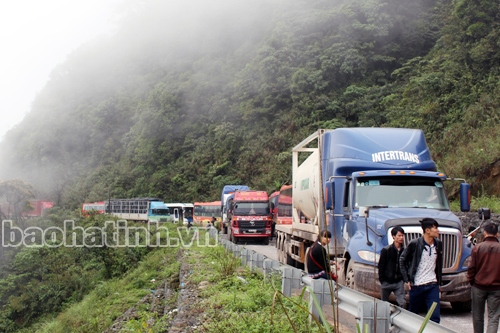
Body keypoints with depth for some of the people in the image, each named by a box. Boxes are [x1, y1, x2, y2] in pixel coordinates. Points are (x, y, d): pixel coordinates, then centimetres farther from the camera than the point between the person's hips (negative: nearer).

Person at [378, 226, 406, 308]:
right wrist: (382, 280, -7)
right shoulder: (386, 250, -6)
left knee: (402, 303, -10)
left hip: (399, 282, 1)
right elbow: (381, 266, -3)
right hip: (387, 282, -1)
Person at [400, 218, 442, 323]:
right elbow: (402, 261, 0)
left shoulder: (438, 244, 5)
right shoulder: (415, 244, -10)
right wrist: (407, 280, -3)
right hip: (416, 285, -3)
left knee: (435, 316, -7)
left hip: (433, 285, 3)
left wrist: (439, 281, 14)